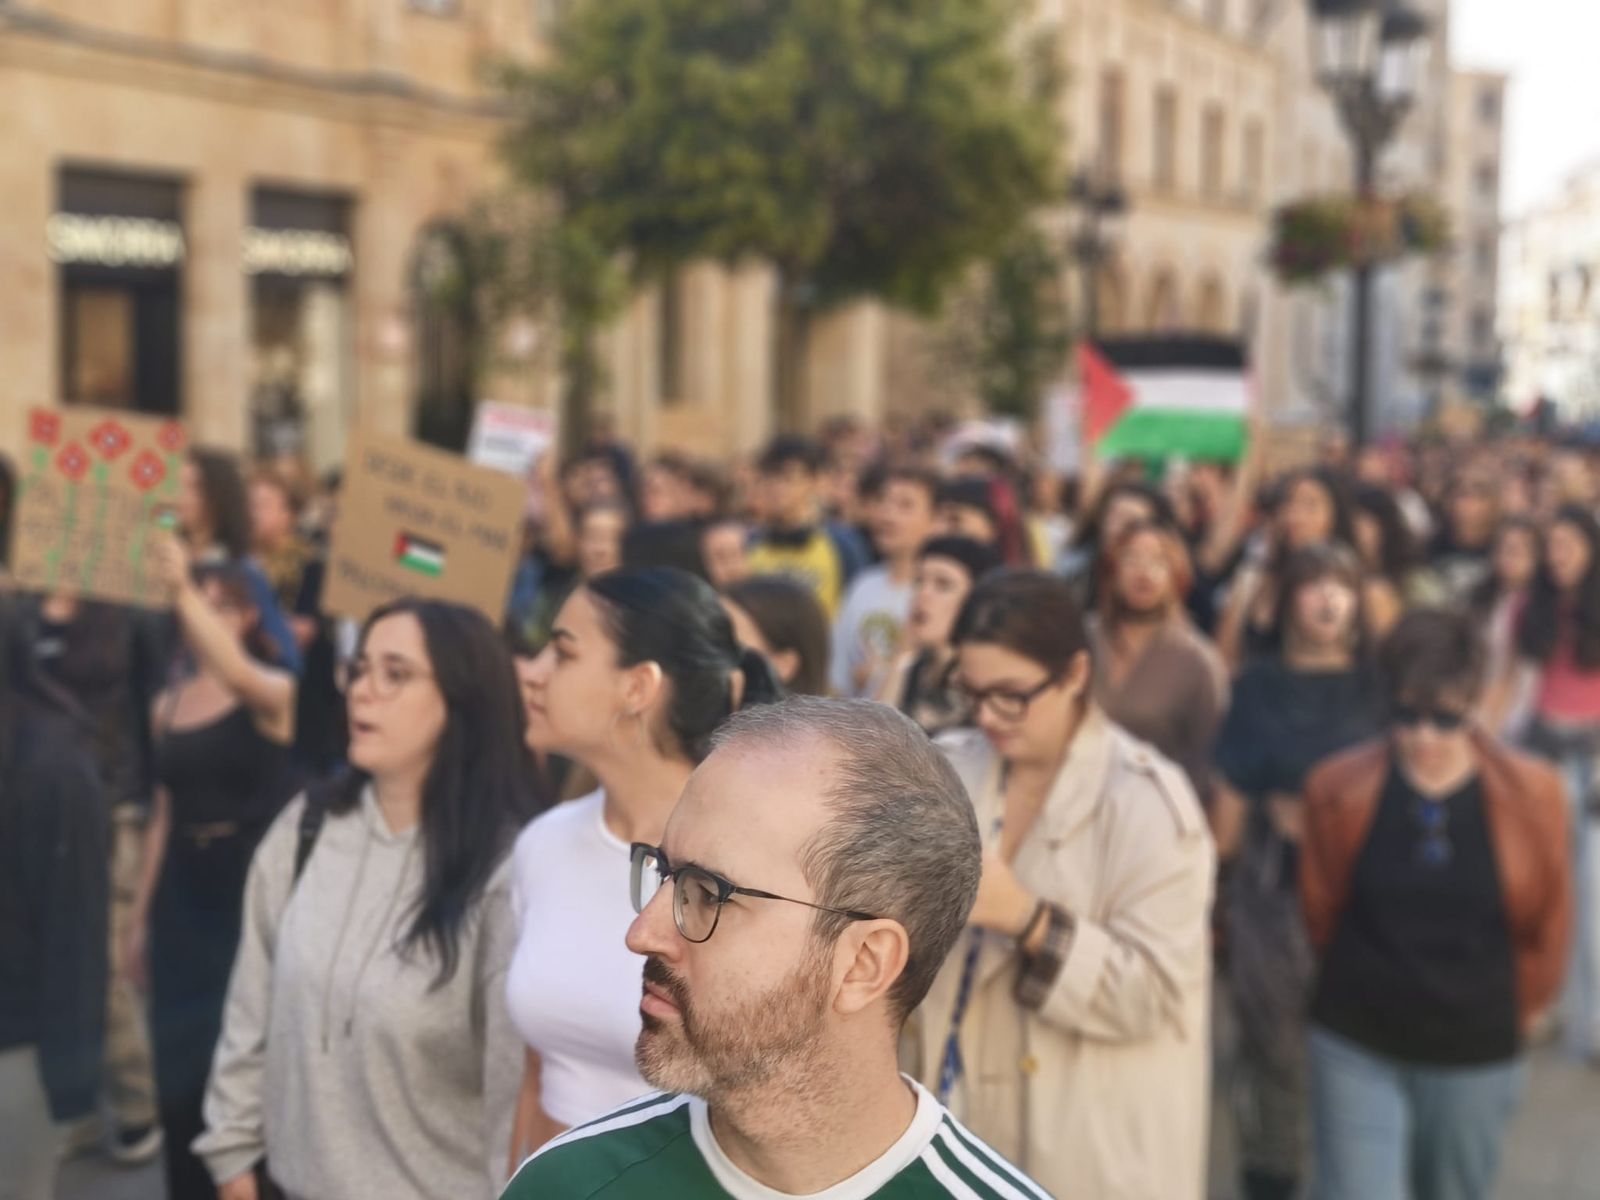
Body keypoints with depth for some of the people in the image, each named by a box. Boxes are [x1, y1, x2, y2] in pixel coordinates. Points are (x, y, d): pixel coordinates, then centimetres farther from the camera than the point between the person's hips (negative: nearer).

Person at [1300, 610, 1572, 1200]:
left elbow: (1547, 927, 3)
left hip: (1476, 1055, 1)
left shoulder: (1529, 795, -10)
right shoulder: (1339, 790, -11)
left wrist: (1515, 1010, 11)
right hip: (1356, 1047, -1)